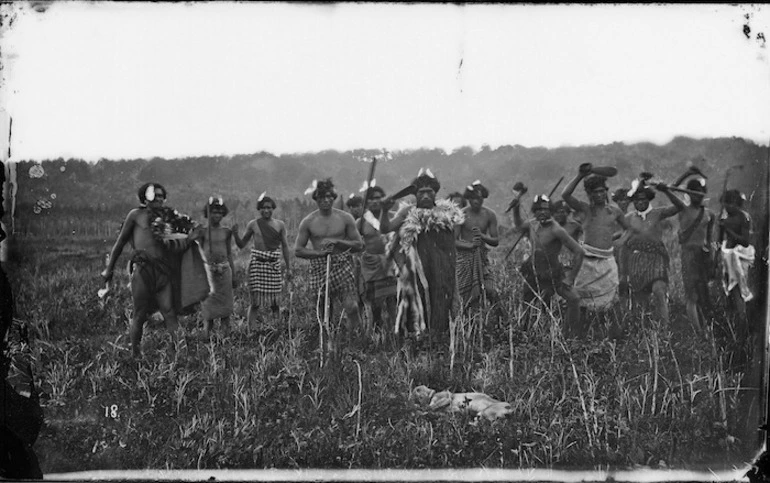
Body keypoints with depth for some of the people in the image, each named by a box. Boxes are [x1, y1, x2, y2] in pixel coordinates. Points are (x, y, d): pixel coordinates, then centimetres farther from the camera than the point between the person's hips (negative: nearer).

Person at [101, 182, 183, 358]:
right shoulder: (136, 215, 11)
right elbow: (120, 242, 15)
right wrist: (109, 268, 14)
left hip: (162, 270, 3)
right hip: (142, 269, -3)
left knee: (169, 312, -9)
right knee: (140, 315, 0)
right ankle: (136, 355, 10)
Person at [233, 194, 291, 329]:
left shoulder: (280, 225, 6)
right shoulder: (253, 224, 4)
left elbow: (285, 247, 10)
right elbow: (242, 244, 9)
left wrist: (288, 268, 9)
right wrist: (235, 234, -11)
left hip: (274, 264, 1)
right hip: (257, 263, -1)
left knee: (274, 301, 4)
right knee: (255, 300, -5)